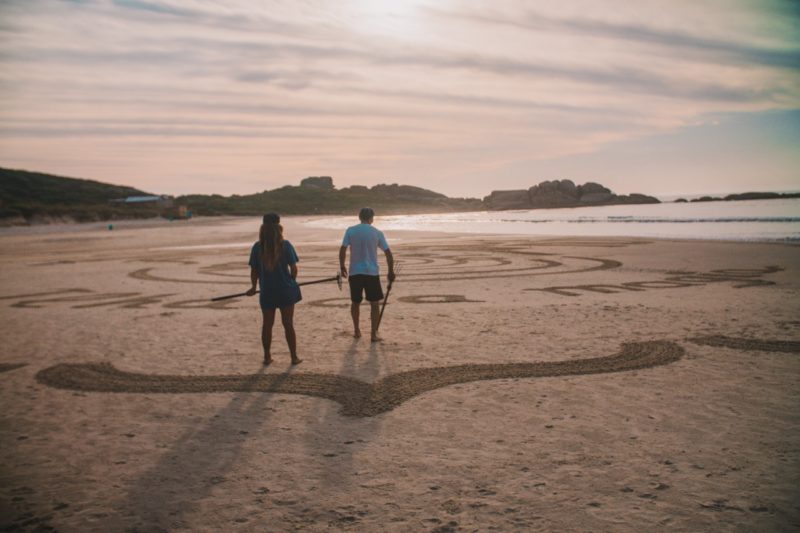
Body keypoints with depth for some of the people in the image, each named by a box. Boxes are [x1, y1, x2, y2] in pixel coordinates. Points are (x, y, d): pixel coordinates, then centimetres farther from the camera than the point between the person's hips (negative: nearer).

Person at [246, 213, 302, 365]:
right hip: (285, 290, -1)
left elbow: (254, 271, 0)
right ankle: (294, 357, 15)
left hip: (267, 292, 1)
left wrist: (253, 287, 17)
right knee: (288, 324, 8)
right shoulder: (285, 245, -11)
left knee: (267, 325, 14)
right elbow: (293, 268, -8)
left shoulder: (257, 247, -5)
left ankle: (267, 357, 22)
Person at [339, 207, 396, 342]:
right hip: (372, 272, -1)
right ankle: (374, 334, 5)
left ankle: (356, 331, 27)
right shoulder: (377, 233, -1)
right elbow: (388, 253, -1)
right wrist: (391, 272, 9)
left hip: (355, 272, 1)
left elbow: (342, 250, -6)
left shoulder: (350, 231, -1)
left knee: (355, 302, 17)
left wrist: (342, 267, 7)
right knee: (374, 303, 8)